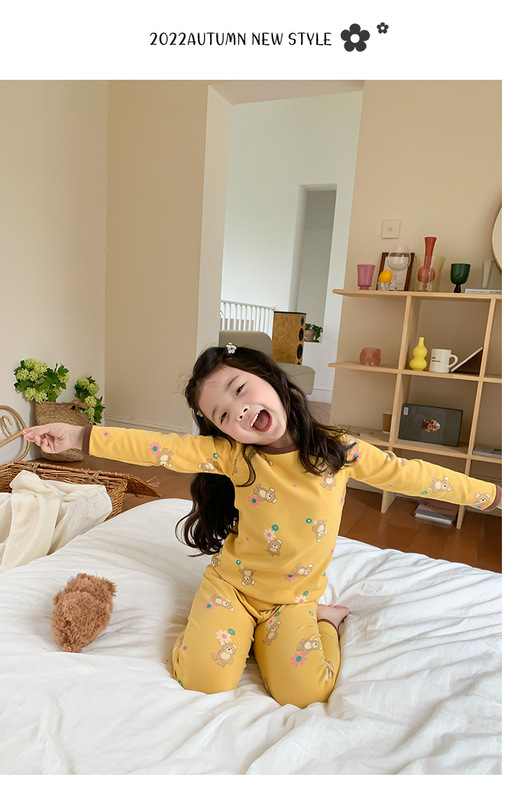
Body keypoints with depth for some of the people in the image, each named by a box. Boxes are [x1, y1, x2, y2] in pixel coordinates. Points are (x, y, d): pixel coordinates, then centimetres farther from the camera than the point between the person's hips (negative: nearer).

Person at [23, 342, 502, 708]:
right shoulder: (231, 453, -18)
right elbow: (161, 448, -23)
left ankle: (322, 618, 15)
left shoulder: (340, 450, -14)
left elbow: (408, 474, -4)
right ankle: (247, 629, 18)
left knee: (304, 693, -15)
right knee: (204, 678, -13)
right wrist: (78, 436, -30)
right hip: (233, 582, 0)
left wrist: (492, 494, 4)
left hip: (295, 595, 0)